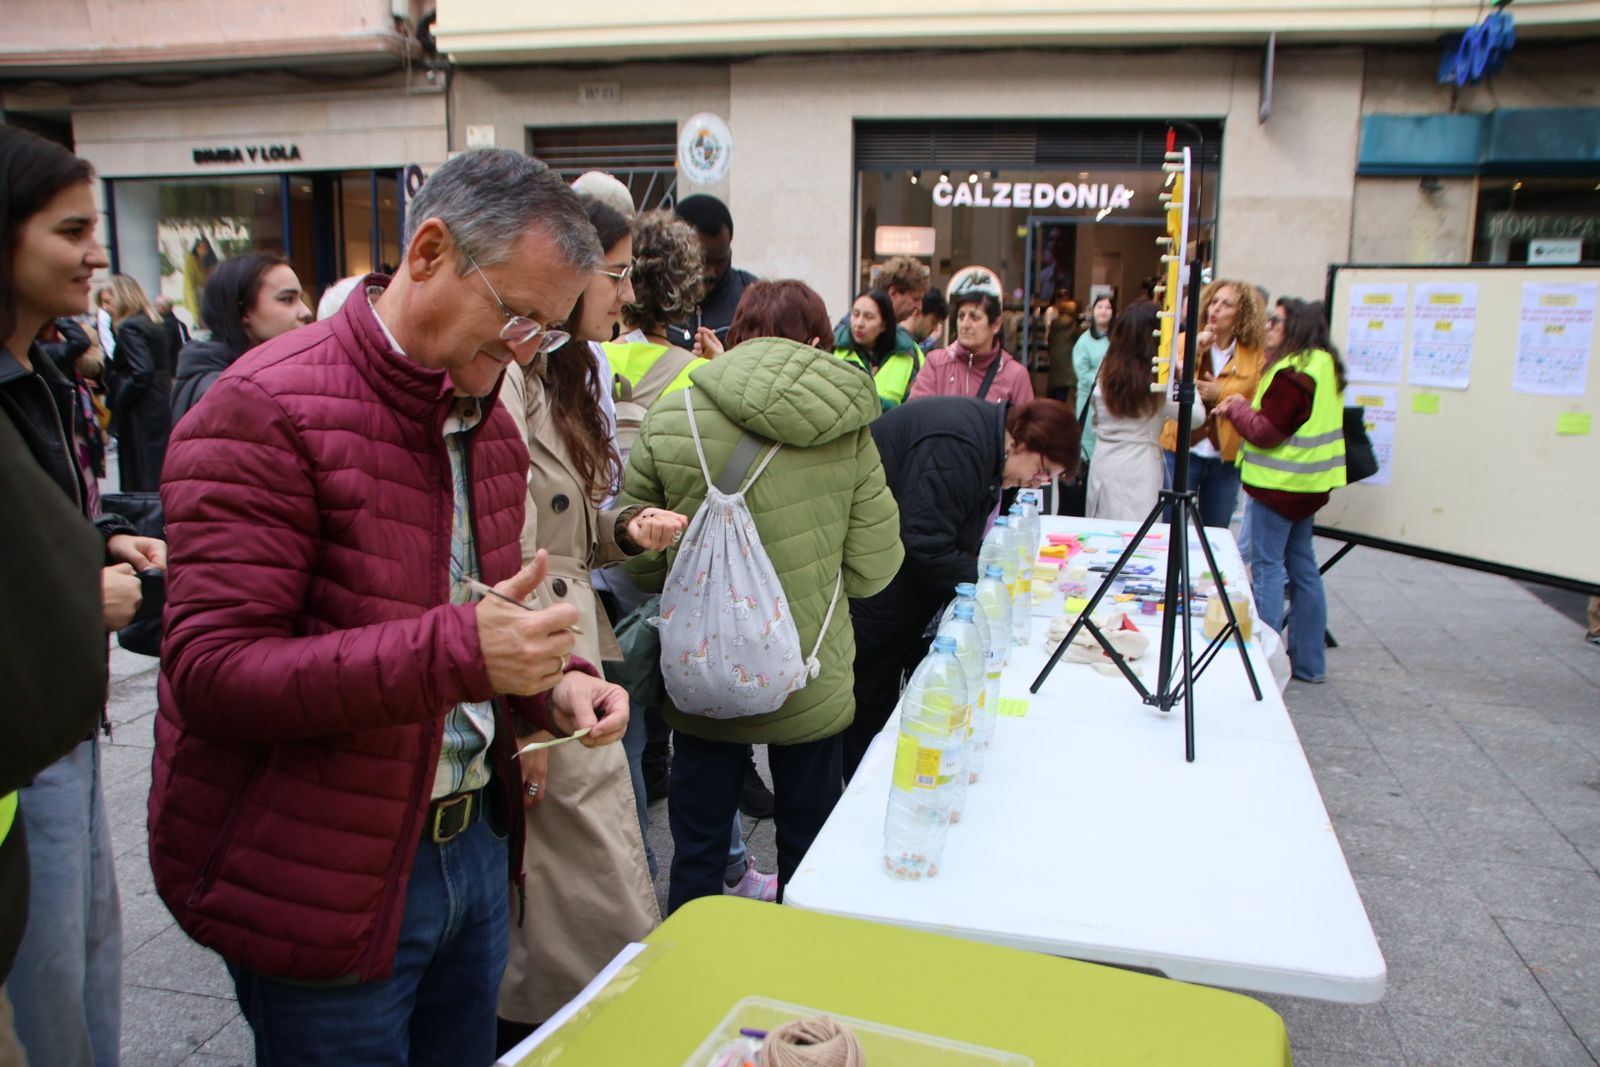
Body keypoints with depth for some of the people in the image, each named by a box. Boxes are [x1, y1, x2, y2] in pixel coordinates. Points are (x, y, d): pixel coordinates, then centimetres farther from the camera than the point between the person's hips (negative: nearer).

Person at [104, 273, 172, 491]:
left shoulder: (129, 327, -12)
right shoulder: (154, 326, 14)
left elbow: (142, 373, -22)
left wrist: (116, 401, -12)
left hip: (141, 417, -9)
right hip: (161, 411, 9)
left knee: (142, 483, -5)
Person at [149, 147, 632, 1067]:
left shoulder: (488, 422, 9)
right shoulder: (267, 413, -17)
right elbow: (211, 673, -22)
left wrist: (555, 679, -3)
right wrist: (457, 649, -32)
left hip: (473, 843, 7)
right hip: (320, 884, -7)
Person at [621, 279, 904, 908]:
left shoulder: (669, 420, -11)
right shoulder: (848, 431, -10)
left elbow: (639, 558, -4)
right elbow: (873, 567, -7)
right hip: (812, 685, 1)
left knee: (697, 853, 18)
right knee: (809, 843, 21)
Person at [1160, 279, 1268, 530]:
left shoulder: (1255, 356, 1)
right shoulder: (1184, 342, 1)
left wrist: (1221, 395, -16)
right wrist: (1193, 353, -19)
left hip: (1226, 459, 1)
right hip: (1182, 452, -1)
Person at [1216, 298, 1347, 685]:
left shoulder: (1291, 372, -18)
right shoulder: (1324, 364, 12)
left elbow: (1266, 432, -19)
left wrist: (1236, 409, -3)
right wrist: (1248, 407, 5)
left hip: (1280, 481, -10)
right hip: (1307, 482, 10)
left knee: (1267, 567, -3)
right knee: (1302, 566, 14)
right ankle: (1308, 663, 22)